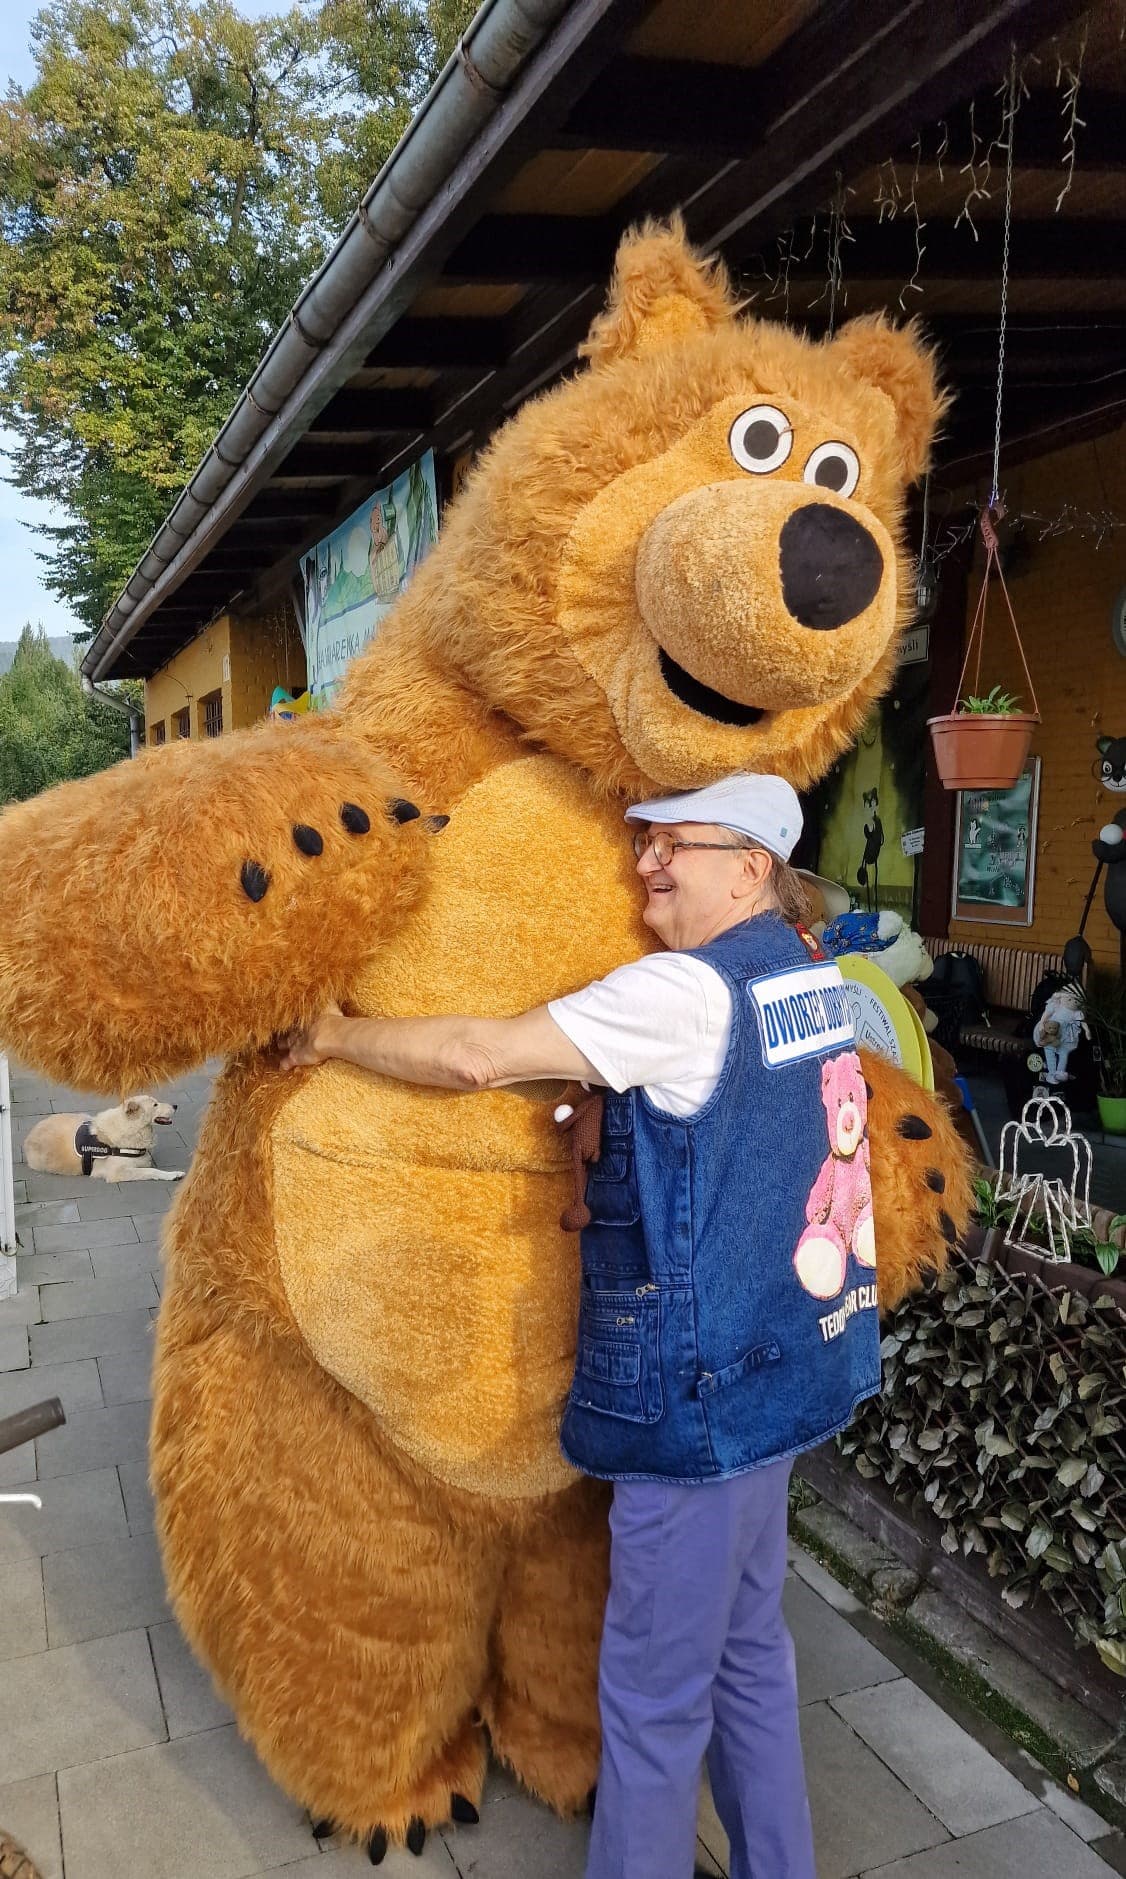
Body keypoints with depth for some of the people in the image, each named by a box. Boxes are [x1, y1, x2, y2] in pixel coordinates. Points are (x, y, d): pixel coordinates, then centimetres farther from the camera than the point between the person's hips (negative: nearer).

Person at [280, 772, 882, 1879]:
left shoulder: (686, 990, -22)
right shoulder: (807, 971, 4)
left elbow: (478, 1057, -23)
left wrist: (335, 1036, -7)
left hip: (702, 1388, -9)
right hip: (782, 1365, 9)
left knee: (653, 1688, 9)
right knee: (745, 1645, 24)